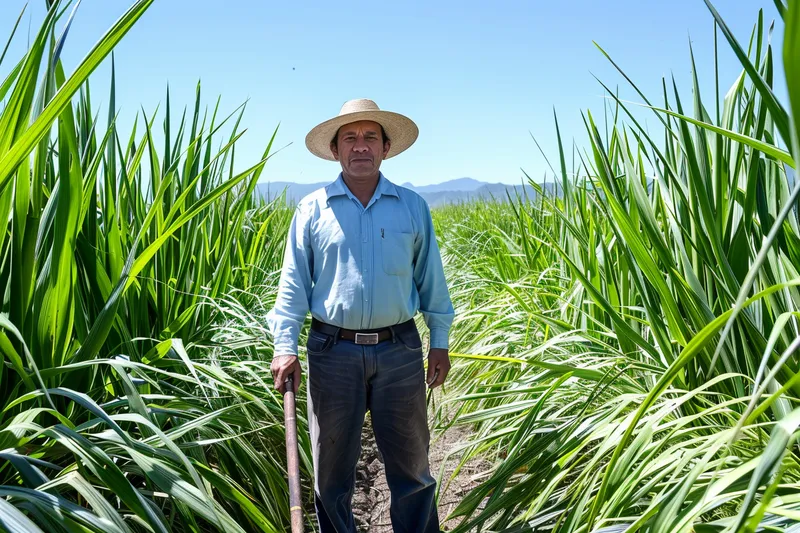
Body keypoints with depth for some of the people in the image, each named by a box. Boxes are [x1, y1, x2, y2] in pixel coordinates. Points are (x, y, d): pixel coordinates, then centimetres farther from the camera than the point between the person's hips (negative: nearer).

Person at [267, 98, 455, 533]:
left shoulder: (412, 207, 5)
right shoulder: (312, 209, 2)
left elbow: (430, 278, 9)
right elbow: (293, 283, 1)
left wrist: (440, 341, 8)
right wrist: (285, 346, -6)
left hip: (399, 349, 1)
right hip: (333, 350, 0)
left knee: (410, 463, 11)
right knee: (332, 467, 13)